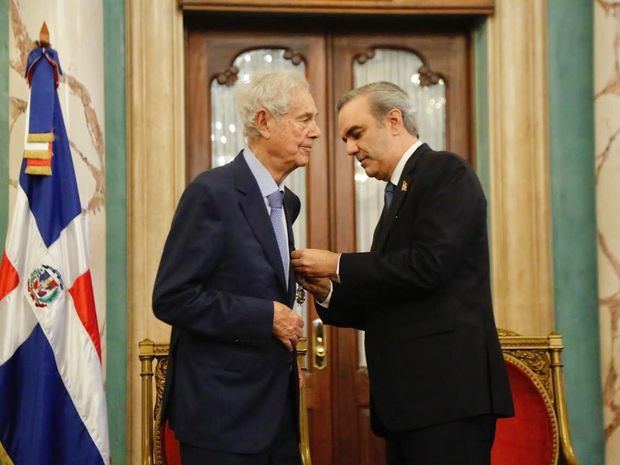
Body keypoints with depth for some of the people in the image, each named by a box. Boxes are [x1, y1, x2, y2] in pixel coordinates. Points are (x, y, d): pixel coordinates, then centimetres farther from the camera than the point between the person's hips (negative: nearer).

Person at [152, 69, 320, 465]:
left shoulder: (286, 202, 13)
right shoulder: (212, 193, -13)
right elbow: (172, 298, -18)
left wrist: (287, 362, 10)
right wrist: (267, 317, -18)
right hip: (223, 413, -8)